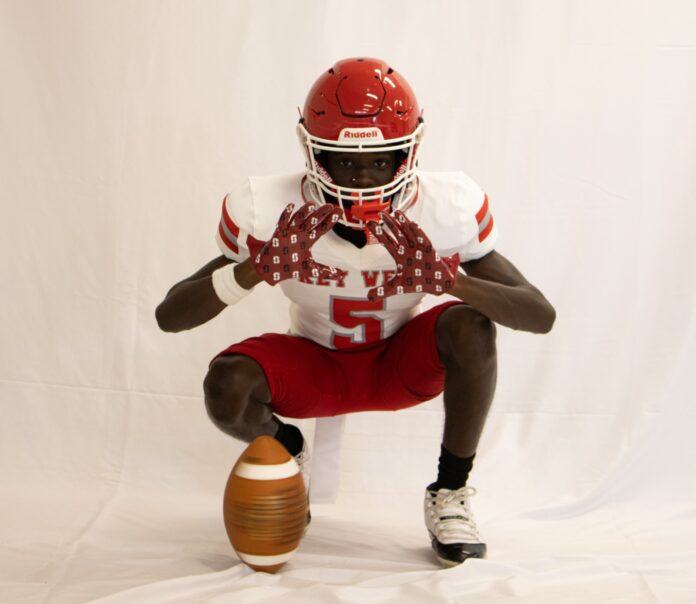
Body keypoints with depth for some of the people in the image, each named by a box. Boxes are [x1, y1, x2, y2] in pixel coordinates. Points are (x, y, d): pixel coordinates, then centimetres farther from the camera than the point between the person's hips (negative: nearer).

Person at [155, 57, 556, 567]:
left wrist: (448, 279, -44)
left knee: (471, 325, -31)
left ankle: (450, 493, -7)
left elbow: (542, 316, -24)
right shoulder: (271, 213, -25)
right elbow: (169, 317, -23)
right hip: (314, 369, 0)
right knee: (226, 388, -30)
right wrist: (257, 268, -44)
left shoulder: (449, 209, -25)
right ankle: (286, 453, 9)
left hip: (402, 366, 0)